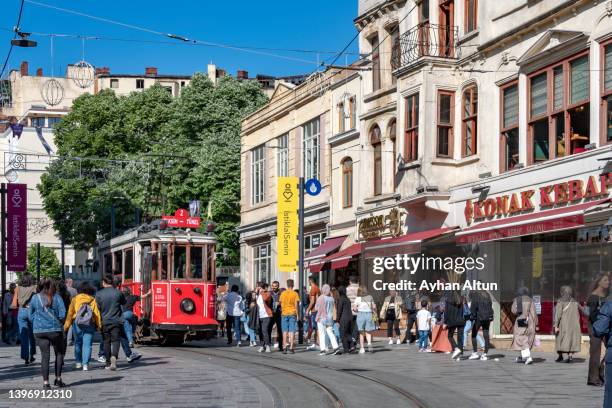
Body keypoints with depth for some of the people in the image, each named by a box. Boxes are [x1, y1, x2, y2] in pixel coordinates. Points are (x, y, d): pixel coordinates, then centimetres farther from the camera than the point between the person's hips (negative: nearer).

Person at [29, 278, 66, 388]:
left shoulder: (35, 298, 3)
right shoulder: (56, 297, -4)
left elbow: (30, 315, 7)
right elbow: (62, 314, -10)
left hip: (39, 330, 2)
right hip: (55, 329, -2)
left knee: (45, 355, 6)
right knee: (59, 353, 14)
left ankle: (45, 382, 2)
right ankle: (58, 378, 10)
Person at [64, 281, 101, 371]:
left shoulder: (75, 299, 4)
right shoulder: (93, 300, 4)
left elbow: (70, 312, 3)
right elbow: (97, 313, 1)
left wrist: (66, 325, 6)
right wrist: (99, 326, 5)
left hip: (77, 323, 1)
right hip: (90, 324, -1)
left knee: (78, 343, 16)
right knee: (87, 344, 0)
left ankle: (78, 362, 21)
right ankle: (85, 364, -8)